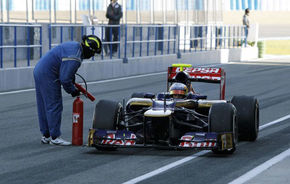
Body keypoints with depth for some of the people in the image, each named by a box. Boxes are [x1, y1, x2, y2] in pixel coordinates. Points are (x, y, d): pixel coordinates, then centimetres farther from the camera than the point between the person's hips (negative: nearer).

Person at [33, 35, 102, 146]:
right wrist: (72, 90, -7)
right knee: (54, 106, -4)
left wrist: (72, 78, 16)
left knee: (43, 106, 15)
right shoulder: (74, 57, -23)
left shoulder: (74, 46, 9)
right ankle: (55, 137, 2)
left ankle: (46, 136, 23)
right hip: (48, 76, -11)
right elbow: (65, 78, -23)